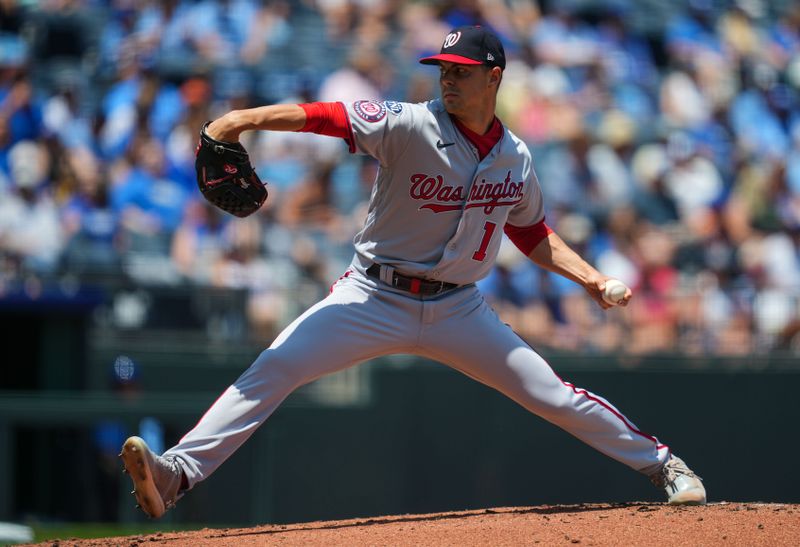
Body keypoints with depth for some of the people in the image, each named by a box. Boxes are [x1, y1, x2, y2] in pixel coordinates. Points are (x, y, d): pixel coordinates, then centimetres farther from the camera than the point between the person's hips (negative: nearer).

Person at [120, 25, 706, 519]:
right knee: (273, 369, -19)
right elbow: (326, 116, -27)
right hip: (374, 298, -3)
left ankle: (662, 464, 23)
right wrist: (245, 118, -41)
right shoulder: (410, 126, -14)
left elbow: (533, 235, 18)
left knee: (552, 395, 3)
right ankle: (176, 474, -23)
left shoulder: (515, 158, 1)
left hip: (457, 310, 3)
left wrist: (592, 279, 5)